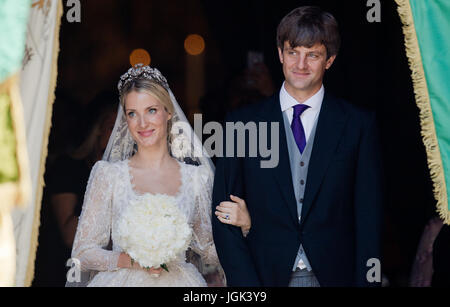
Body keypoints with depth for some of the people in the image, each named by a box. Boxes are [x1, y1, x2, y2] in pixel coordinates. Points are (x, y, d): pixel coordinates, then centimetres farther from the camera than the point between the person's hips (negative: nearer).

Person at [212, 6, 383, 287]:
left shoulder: (358, 124, 2)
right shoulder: (243, 123, 3)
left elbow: (369, 218, 1)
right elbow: (224, 217, 1)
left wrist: (367, 280, -8)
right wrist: (248, 284, -9)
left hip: (335, 276, 0)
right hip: (264, 277, 0)